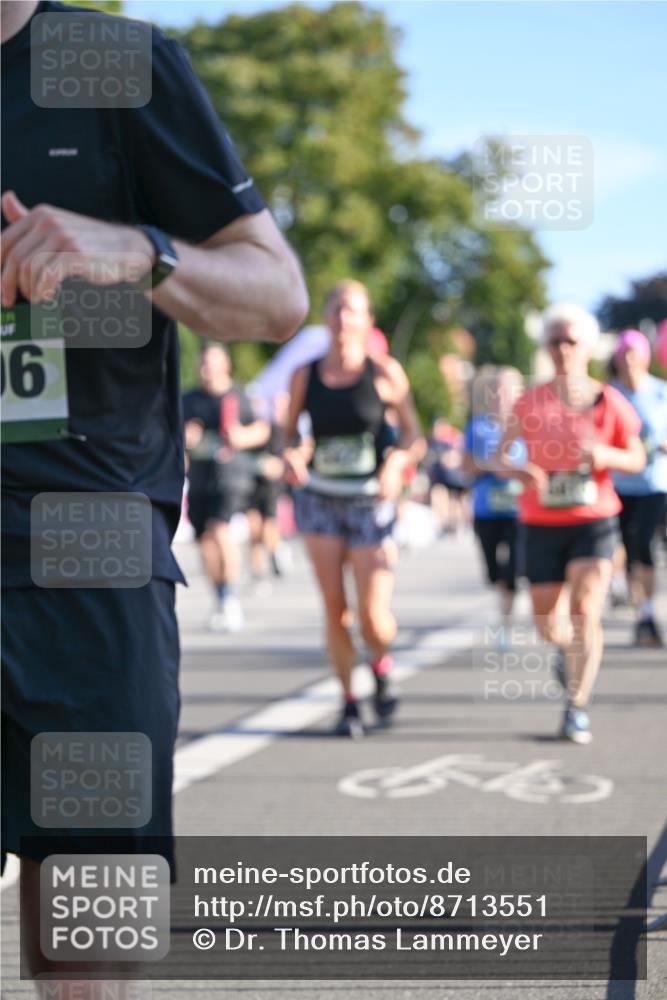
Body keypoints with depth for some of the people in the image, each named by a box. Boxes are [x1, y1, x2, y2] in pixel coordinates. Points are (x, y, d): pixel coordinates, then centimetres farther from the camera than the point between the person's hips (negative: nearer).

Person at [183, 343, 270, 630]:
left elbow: (262, 431, 8)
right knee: (205, 541, 5)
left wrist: (243, 436, -11)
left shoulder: (240, 396, 3)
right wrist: (185, 437, -10)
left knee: (220, 530, -24)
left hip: (232, 474, -4)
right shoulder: (188, 400, 10)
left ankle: (230, 595, -10)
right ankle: (222, 603, 21)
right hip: (199, 478, 4)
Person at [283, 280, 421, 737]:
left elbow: (412, 430, 3)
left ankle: (381, 664, 27)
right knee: (334, 607, -1)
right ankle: (348, 701, 14)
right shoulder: (306, 374, 2)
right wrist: (293, 456, -11)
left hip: (371, 499, -2)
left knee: (374, 616, -8)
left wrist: (396, 464, -16)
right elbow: (291, 430, 11)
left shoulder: (384, 372, -4)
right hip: (320, 498, 2)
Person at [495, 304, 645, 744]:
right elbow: (502, 453, 0)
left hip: (594, 521, -1)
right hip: (542, 525, 2)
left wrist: (605, 455, -18)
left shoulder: (610, 402, -3)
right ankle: (570, 647, 44)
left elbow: (637, 458, 4)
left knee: (585, 611, -18)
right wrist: (521, 471, -22)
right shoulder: (532, 401, -1)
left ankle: (577, 708, -8)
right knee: (548, 626, 7)